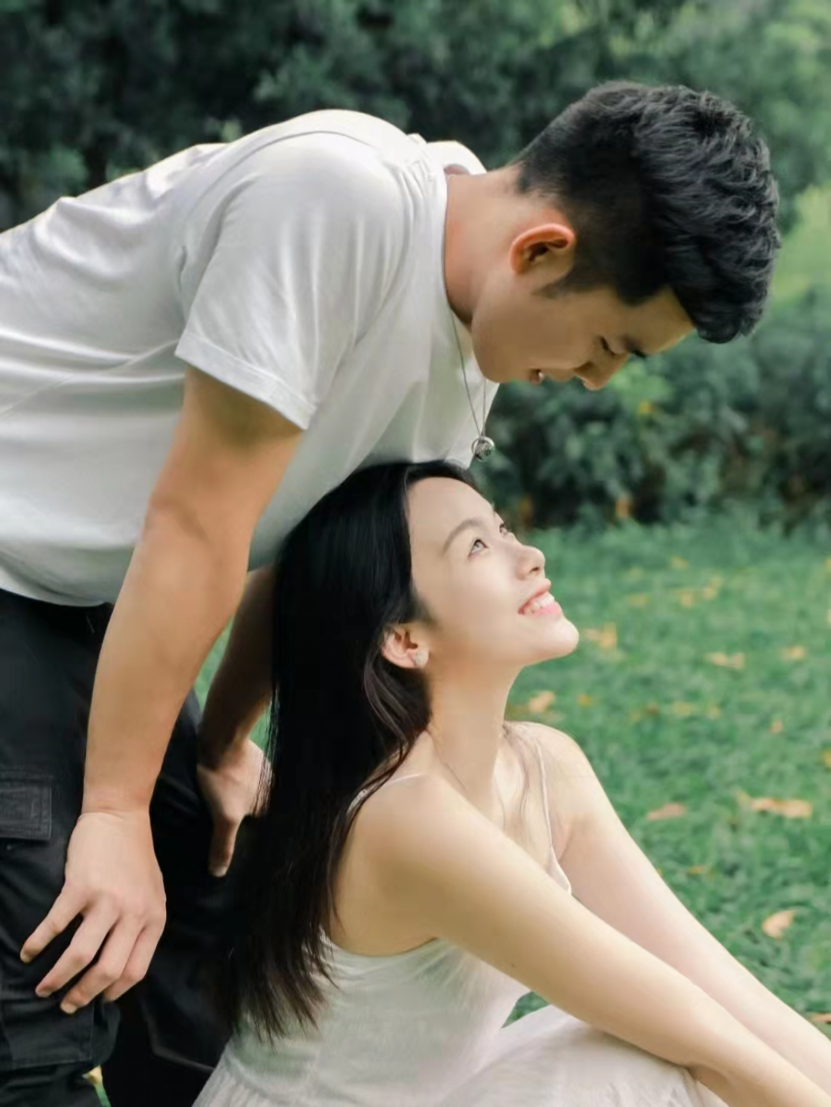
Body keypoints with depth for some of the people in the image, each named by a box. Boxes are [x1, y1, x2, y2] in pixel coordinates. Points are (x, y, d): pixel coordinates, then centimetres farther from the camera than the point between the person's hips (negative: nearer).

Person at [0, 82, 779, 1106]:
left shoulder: (473, 327, 0)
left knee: (197, 934, 10)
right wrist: (116, 816, -21)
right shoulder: (339, 197, -28)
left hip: (84, 599, 9)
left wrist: (221, 746, 14)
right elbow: (197, 524, -26)